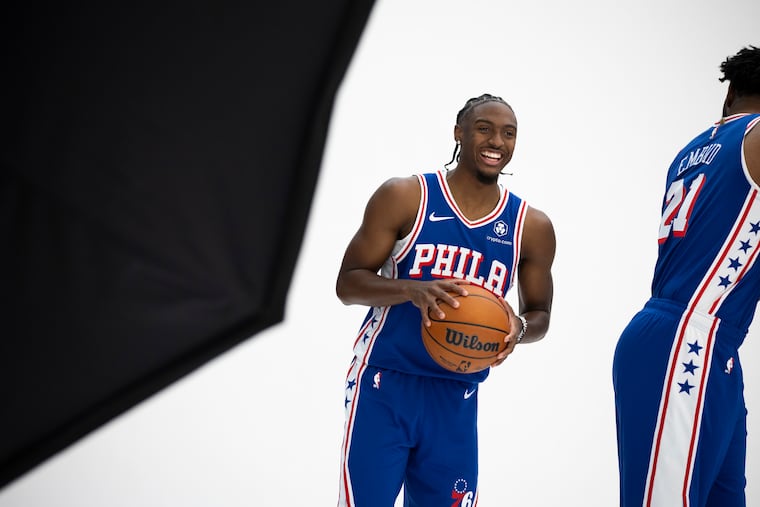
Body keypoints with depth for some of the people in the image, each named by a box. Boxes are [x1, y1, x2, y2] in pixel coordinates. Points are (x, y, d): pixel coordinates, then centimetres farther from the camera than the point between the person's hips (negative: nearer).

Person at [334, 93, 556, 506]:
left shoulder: (532, 227, 2)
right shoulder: (404, 197, -7)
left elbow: (540, 314, 13)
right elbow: (347, 284, -7)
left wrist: (518, 327, -12)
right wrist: (411, 290, -26)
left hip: (456, 396, 3)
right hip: (384, 383, -3)